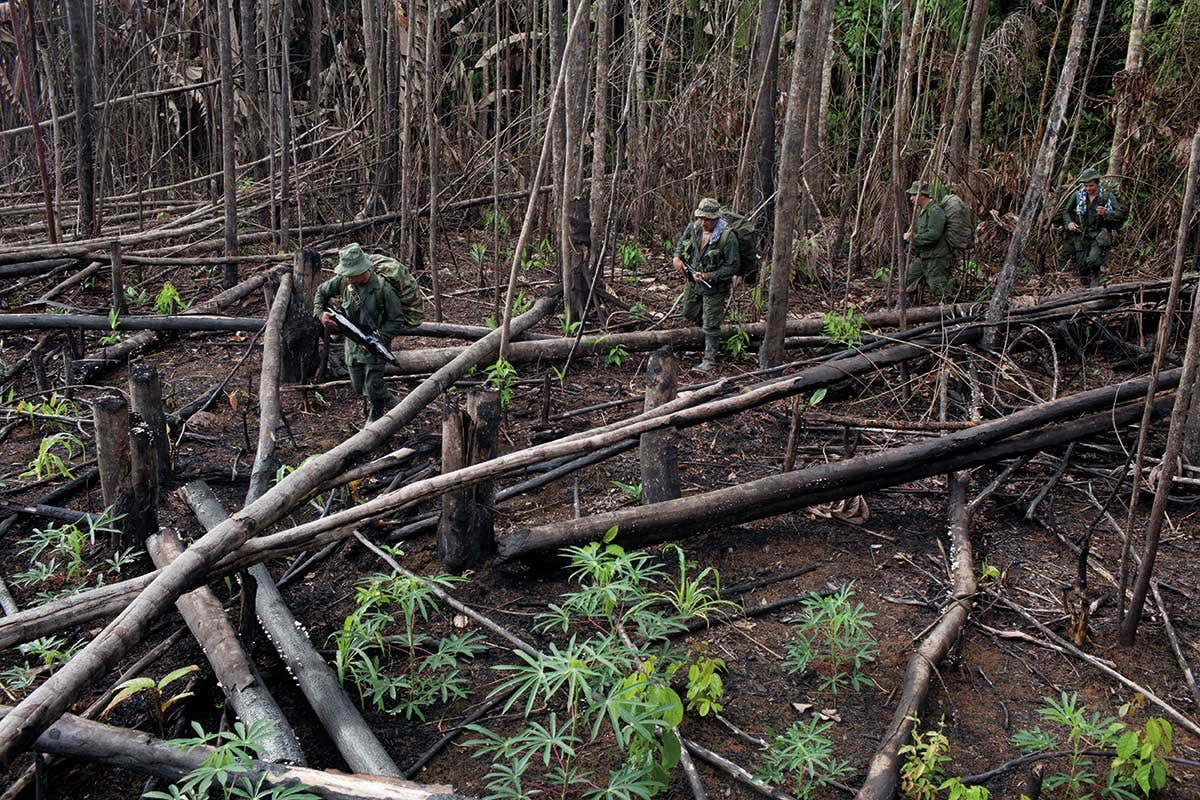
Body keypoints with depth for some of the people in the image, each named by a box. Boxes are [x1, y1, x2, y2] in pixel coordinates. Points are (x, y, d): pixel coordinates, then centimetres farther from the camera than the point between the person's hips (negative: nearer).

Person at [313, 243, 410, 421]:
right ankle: (389, 403, 41)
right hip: (352, 343, 5)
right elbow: (321, 292, 10)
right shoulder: (343, 281, -10)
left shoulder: (383, 289, -24)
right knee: (359, 388, 14)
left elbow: (397, 321, -17)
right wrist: (320, 313, -8)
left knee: (373, 389, -6)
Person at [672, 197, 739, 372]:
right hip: (693, 281, 6)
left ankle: (709, 359, 16)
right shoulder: (694, 226, -10)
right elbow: (682, 241, 11)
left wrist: (708, 277, -29)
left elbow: (732, 267, -22)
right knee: (689, 314, 24)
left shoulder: (728, 237, -27)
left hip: (714, 287, -6)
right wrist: (677, 256, -9)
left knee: (710, 325, 1)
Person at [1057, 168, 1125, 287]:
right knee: (1081, 267, 1)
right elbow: (1066, 211, 16)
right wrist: (1069, 223, -3)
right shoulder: (1077, 195, 3)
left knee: (1092, 262, -22)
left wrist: (1105, 213, -24)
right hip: (1081, 235, 3)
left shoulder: (1107, 196, -4)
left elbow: (1120, 215, -6)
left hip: (1099, 236, -3)